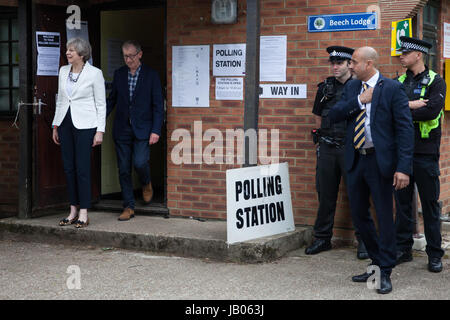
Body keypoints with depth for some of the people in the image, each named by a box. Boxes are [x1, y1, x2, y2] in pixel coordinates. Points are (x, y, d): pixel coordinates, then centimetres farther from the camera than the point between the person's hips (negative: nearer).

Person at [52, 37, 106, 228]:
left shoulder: (94, 73, -5)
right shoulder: (63, 71, 11)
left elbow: (101, 104, -4)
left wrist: (100, 131, -10)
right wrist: (55, 126, 14)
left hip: (84, 125, -6)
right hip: (65, 123, 6)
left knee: (82, 168, -6)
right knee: (69, 168, 7)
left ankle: (83, 214, 0)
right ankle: (73, 211, 15)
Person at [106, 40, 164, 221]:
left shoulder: (151, 75, -1)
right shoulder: (119, 74, 8)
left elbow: (158, 105, -2)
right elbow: (112, 100, 16)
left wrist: (156, 131, -10)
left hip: (142, 130, -3)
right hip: (122, 130, 3)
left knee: (140, 162, -18)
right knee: (124, 169, 2)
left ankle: (146, 184, 17)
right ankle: (129, 207, 12)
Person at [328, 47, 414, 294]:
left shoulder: (392, 88, -8)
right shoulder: (352, 87, 11)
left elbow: (405, 128, -12)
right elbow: (333, 115, 2)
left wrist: (404, 167, -20)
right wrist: (359, 101, -11)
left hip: (380, 161, -6)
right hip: (355, 160, 6)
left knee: (384, 216, 0)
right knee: (359, 215, 13)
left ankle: (385, 273, 11)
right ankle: (377, 263, 29)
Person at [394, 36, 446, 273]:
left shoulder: (435, 82, -2)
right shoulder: (398, 82, 13)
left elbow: (432, 111, -17)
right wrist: (411, 105, -14)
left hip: (425, 151, -4)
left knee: (430, 203, 1)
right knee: (402, 201, 9)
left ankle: (434, 254, 10)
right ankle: (403, 248, 19)